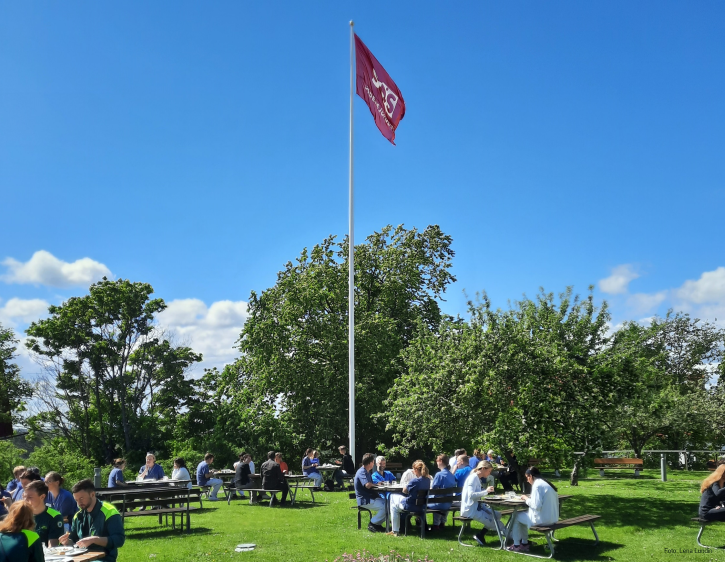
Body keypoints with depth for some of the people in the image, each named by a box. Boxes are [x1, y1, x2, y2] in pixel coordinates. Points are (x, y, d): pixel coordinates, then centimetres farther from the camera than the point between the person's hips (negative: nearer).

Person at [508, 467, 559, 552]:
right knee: (522, 515, 25)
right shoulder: (546, 483, 10)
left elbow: (536, 506, -24)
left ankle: (516, 545, 18)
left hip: (542, 519, -9)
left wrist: (527, 499, -8)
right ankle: (524, 543, 27)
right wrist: (530, 498, 9)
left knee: (516, 516, 9)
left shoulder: (537, 485, -18)